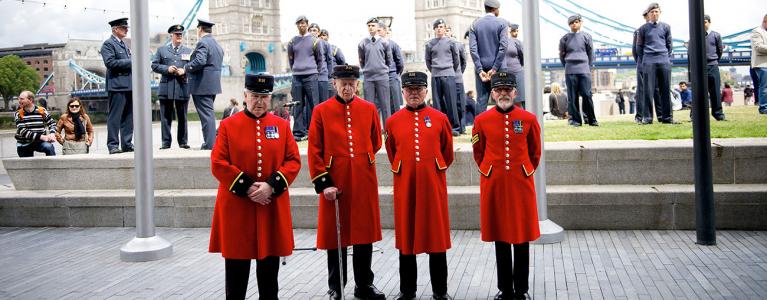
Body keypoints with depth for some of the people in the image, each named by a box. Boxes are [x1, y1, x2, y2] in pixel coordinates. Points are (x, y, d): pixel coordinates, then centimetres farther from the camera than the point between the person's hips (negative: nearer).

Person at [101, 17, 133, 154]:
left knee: (128, 117, 8)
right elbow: (110, 62, -17)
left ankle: (127, 144, 13)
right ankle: (113, 145, -5)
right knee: (115, 116, -7)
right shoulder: (108, 44, -4)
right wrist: (130, 61, -15)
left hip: (128, 85, 9)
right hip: (117, 85, -9)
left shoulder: (124, 45, 23)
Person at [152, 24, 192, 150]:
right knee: (166, 117, 1)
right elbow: (154, 65, 6)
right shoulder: (162, 50, 12)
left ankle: (183, 142, 11)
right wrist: (167, 69, -9)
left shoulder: (188, 51, 14)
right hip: (166, 88, 0)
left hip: (182, 87, 0)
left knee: (182, 117, 4)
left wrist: (185, 72, -9)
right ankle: (166, 142, 6)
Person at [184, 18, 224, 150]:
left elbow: (200, 61, -26)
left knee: (206, 115, -8)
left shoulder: (202, 43, -12)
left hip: (202, 86, -9)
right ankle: (211, 142, 19)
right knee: (209, 114, 15)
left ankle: (210, 144, -8)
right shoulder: (218, 45, 18)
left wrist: (185, 68, -14)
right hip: (213, 85, 9)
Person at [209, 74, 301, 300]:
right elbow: (218, 164, -6)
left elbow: (293, 161, 0)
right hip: (237, 207, -2)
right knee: (236, 262, 5)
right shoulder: (228, 125, 0)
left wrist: (272, 185, -14)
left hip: (273, 206, 2)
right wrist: (247, 187, -14)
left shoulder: (282, 125, 6)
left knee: (270, 261, 9)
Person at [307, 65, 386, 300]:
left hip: (364, 182, 2)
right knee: (335, 234, 6)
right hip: (334, 183, -2)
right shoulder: (321, 111, -1)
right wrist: (323, 183, -10)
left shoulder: (369, 109, 6)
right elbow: (314, 150, -4)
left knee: (365, 232, 8)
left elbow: (376, 143, 18)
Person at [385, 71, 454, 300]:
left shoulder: (440, 118, 3)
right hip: (405, 187, 1)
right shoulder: (393, 122, 4)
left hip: (433, 185, 0)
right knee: (405, 236, 7)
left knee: (437, 236, 5)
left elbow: (448, 154, 13)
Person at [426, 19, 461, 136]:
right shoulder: (429, 44, 8)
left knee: (451, 102, -4)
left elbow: (456, 59, 12)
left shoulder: (450, 42, 5)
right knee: (437, 103, 3)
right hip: (435, 76, 2)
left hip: (449, 75, -2)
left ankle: (455, 127, -1)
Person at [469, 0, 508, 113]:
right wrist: (495, 68, -10)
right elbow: (503, 46, -11)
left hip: (482, 68, 2)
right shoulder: (502, 23, -1)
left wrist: (480, 70, -6)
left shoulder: (475, 25, 5)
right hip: (498, 67, -2)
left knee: (481, 99, 2)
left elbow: (472, 48, -4)